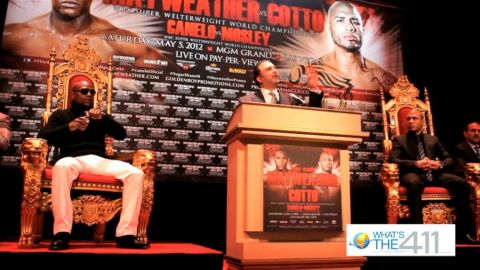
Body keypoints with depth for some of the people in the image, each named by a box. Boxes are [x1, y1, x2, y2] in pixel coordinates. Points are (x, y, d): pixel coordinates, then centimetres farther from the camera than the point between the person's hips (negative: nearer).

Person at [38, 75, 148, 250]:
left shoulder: (99, 118, 27)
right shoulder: (61, 115, 21)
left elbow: (121, 135, 11)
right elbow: (42, 136, 2)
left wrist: (103, 118, -7)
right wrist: (69, 127, -16)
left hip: (99, 160, 3)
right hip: (74, 160, -3)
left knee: (136, 173, -24)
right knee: (62, 166, -41)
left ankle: (126, 234, -27)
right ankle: (62, 233, -37)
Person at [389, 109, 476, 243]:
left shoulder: (433, 139, 22)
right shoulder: (399, 139, 10)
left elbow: (449, 159, 18)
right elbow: (393, 159, -5)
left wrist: (440, 164, -7)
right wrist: (416, 164, -18)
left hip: (433, 174, 4)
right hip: (413, 174, -4)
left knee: (462, 184, -20)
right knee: (413, 183, -41)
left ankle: (463, 230, -11)